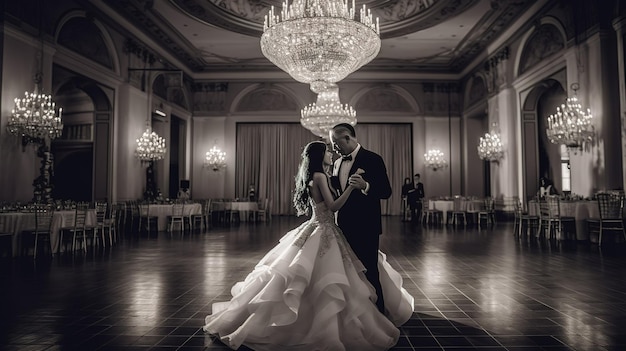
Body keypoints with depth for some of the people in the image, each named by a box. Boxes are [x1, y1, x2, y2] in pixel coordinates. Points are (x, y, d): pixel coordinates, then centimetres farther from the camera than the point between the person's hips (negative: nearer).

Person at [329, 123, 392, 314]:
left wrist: (365, 186, -29)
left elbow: (386, 191, -13)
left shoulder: (372, 159, -8)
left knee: (369, 273, -1)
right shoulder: (338, 163, 13)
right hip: (344, 227, 7)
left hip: (365, 228, -7)